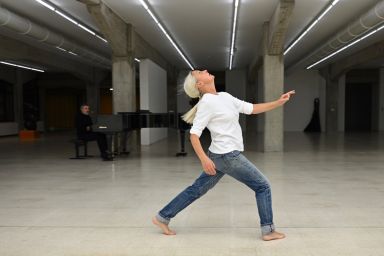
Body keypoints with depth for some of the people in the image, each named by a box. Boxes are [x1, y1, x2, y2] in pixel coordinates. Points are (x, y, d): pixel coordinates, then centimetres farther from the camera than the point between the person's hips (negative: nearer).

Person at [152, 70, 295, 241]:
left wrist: (279, 102, 7)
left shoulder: (225, 96, 10)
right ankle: (268, 231, 14)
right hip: (228, 156, -9)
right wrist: (203, 159, -26)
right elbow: (194, 134, -18)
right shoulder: (207, 102, -15)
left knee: (197, 189, 14)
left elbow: (251, 109, 12)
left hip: (221, 155, 9)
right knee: (262, 186, 3)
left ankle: (162, 218, 23)